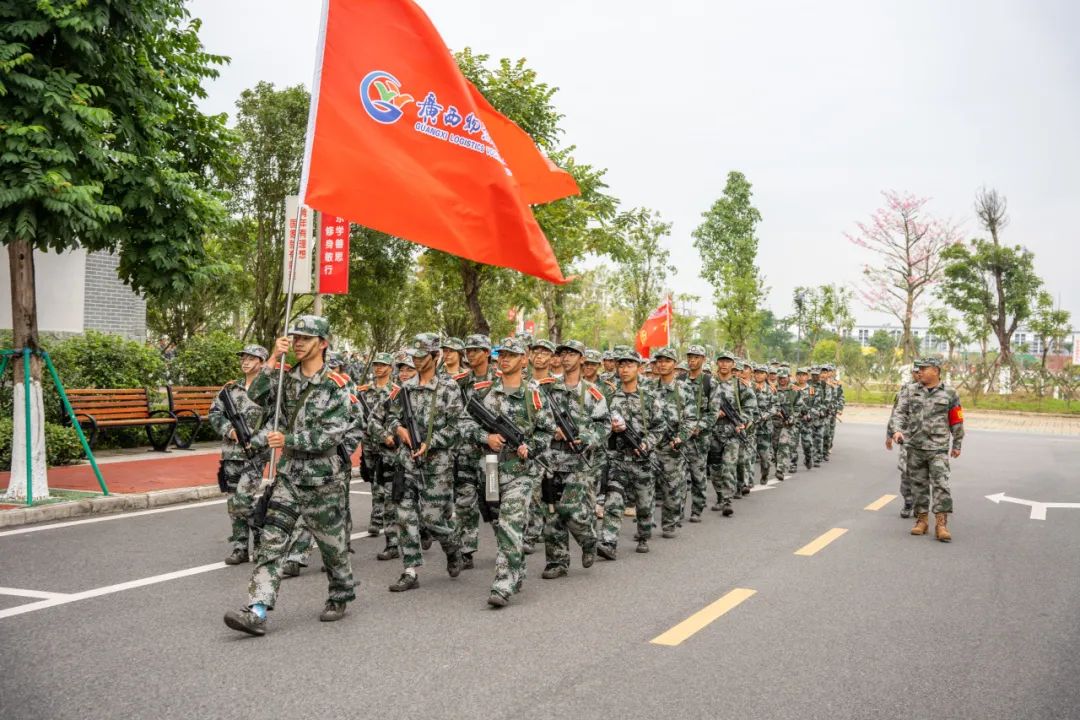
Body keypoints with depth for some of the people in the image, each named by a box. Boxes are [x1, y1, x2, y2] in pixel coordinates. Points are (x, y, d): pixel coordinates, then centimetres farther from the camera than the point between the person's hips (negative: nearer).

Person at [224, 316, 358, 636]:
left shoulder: (336, 386, -11)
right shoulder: (287, 378, 7)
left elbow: (333, 433, -18)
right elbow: (256, 396, -8)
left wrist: (289, 441, -19)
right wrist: (273, 361, -15)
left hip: (324, 479, -4)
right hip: (289, 474, 5)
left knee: (332, 542, 9)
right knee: (271, 540, -5)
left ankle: (340, 595, 32)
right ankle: (257, 611, -9)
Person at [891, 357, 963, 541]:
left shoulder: (949, 394, 1)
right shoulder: (912, 392, 7)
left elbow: (956, 421, 7)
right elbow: (900, 412, 5)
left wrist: (956, 445, 10)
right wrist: (898, 430, -13)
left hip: (938, 448, -3)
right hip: (914, 447, 3)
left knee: (941, 484, -10)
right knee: (919, 485, 8)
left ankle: (941, 524, -11)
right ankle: (921, 520, 17)